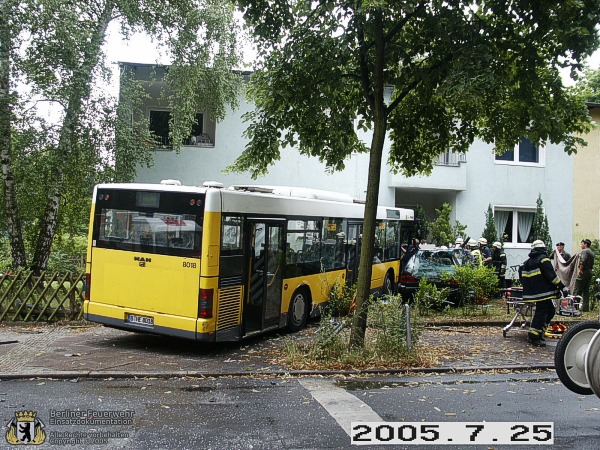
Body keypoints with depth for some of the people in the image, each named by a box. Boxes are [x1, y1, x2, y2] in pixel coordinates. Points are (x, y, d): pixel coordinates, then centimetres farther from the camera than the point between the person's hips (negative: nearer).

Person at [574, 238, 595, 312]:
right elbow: (592, 263, 18)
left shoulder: (584, 251, -10)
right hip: (590, 272, 9)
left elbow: (583, 261, -23)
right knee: (586, 290, 10)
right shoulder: (591, 252, 19)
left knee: (577, 291, -7)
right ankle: (585, 307, 9)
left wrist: (580, 269, -16)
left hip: (583, 272, -9)